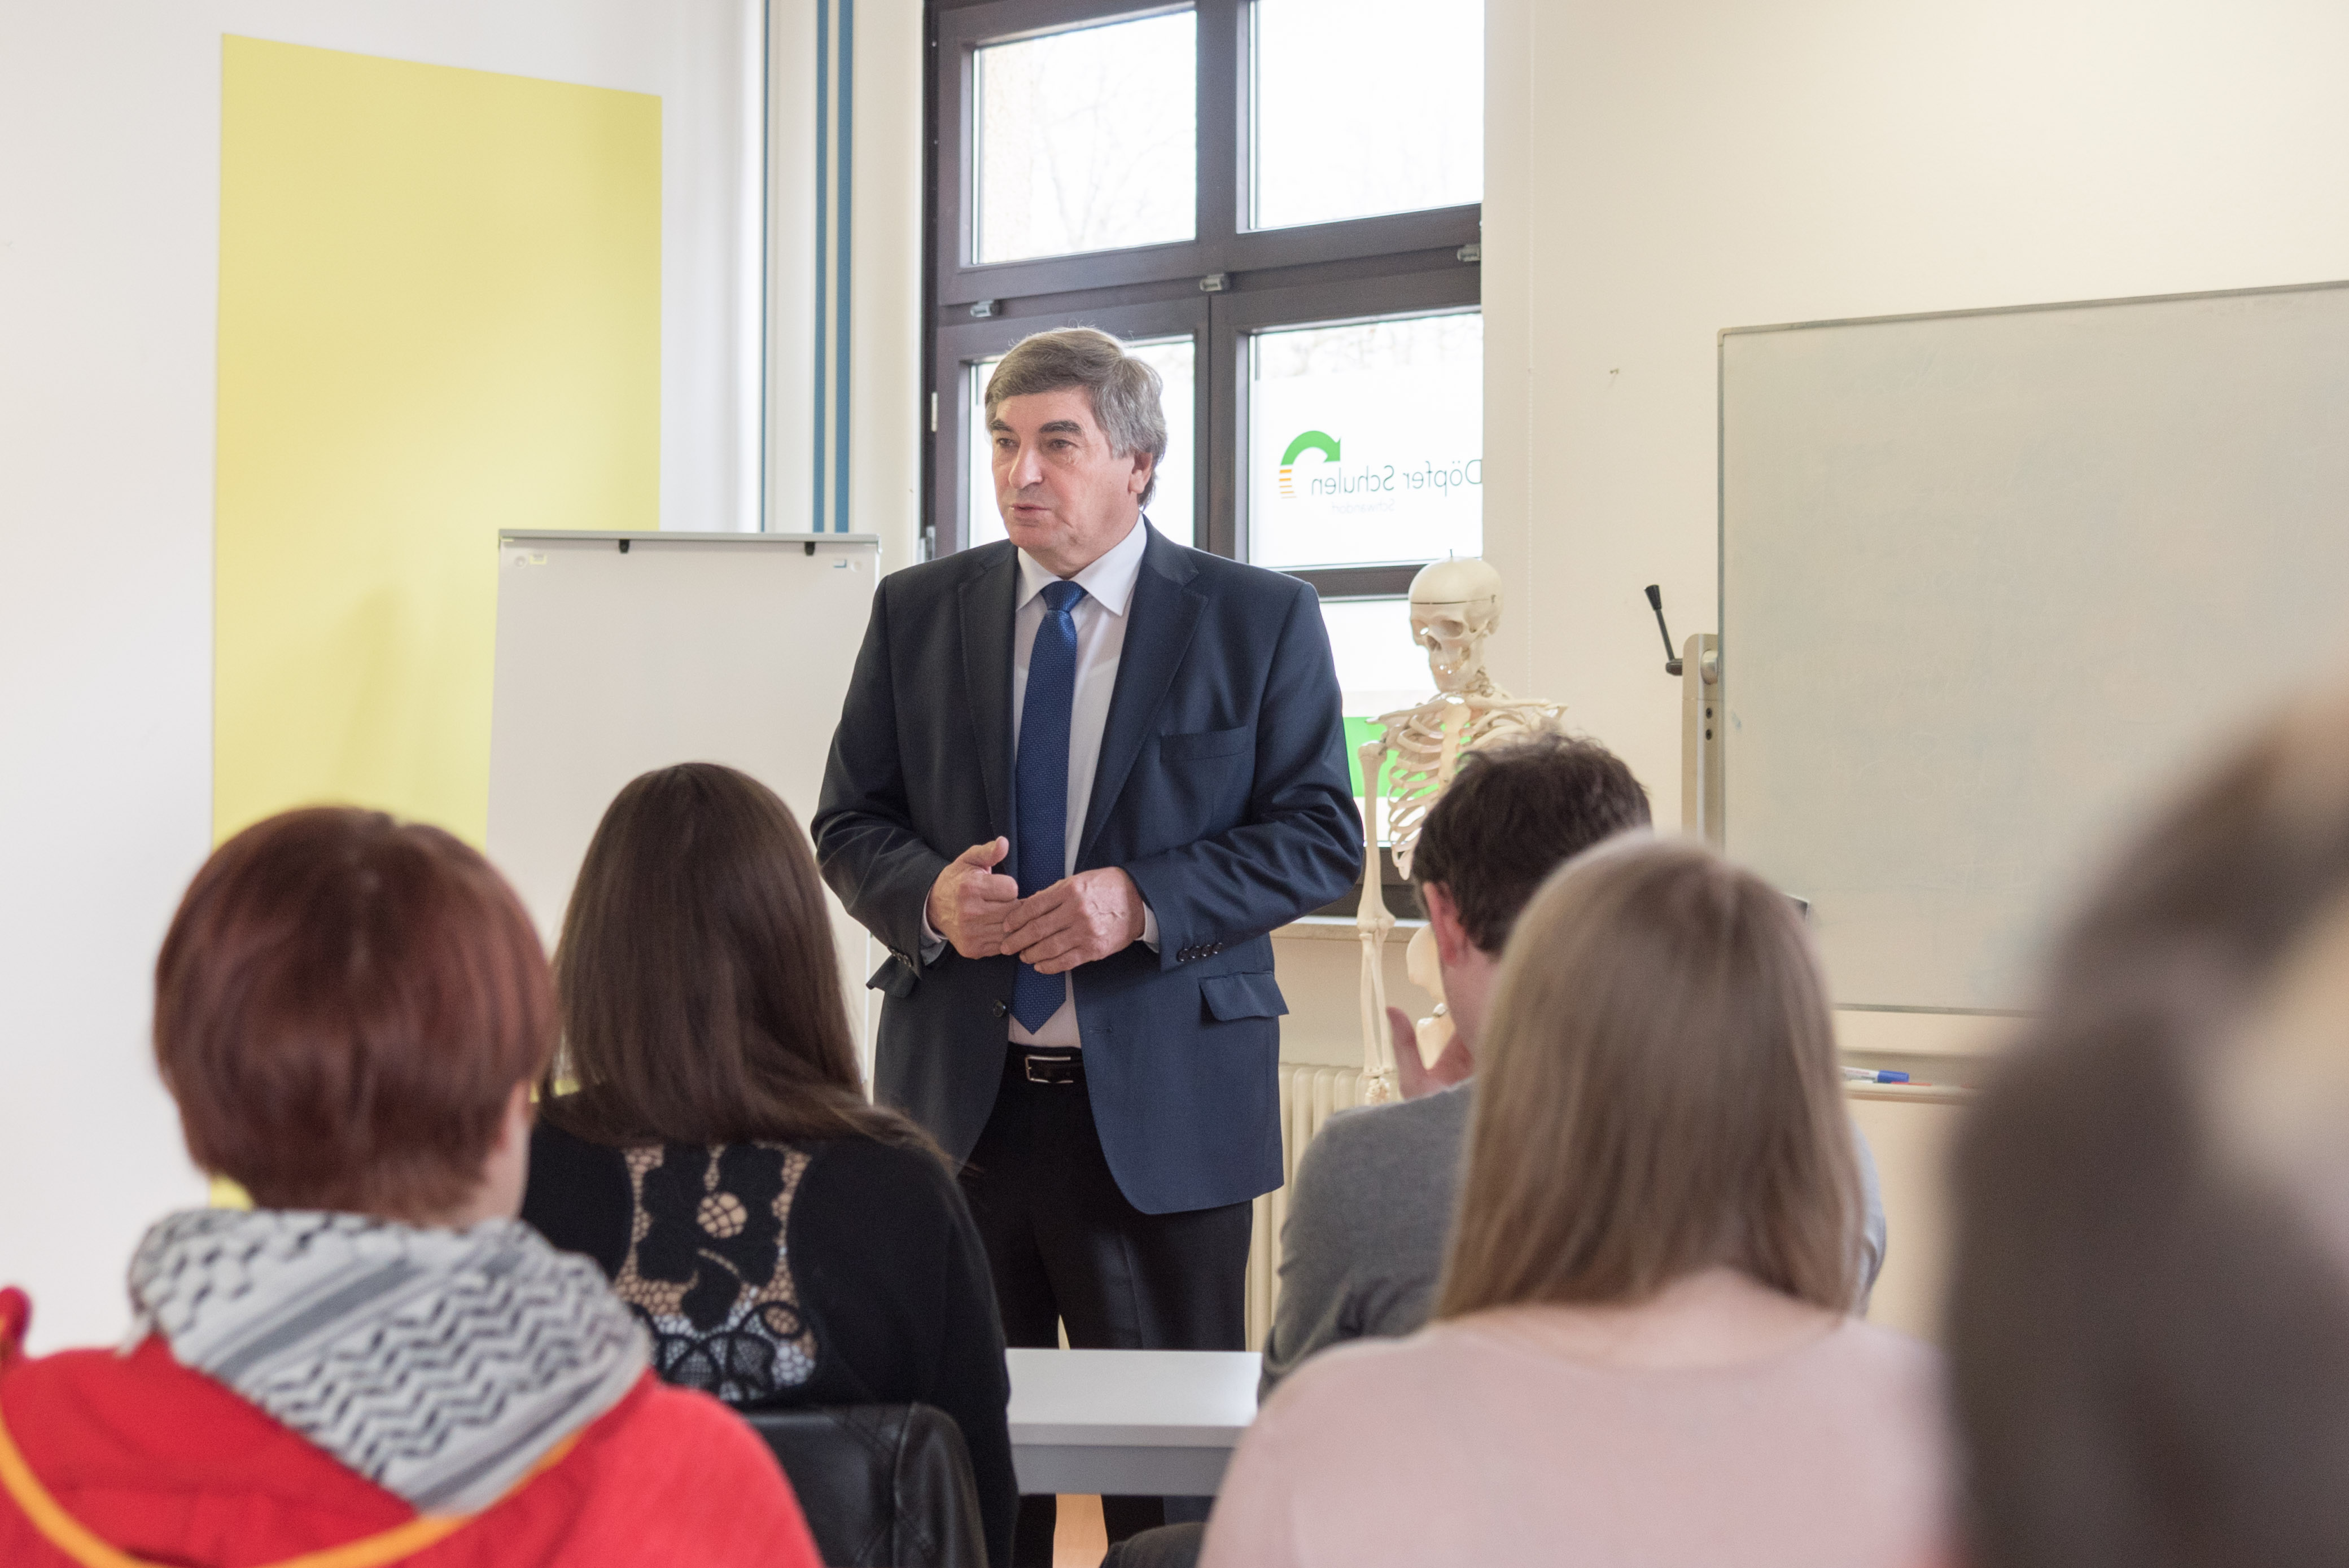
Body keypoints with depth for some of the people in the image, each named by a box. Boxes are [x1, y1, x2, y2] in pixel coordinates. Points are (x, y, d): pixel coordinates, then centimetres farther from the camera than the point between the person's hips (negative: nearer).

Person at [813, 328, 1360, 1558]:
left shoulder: (1260, 621, 1)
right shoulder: (916, 612, 9)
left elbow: (1321, 838, -3)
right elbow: (849, 824, 10)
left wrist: (1143, 900, -17)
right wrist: (930, 895, -12)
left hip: (1163, 1102, -2)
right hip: (955, 1094, 3)